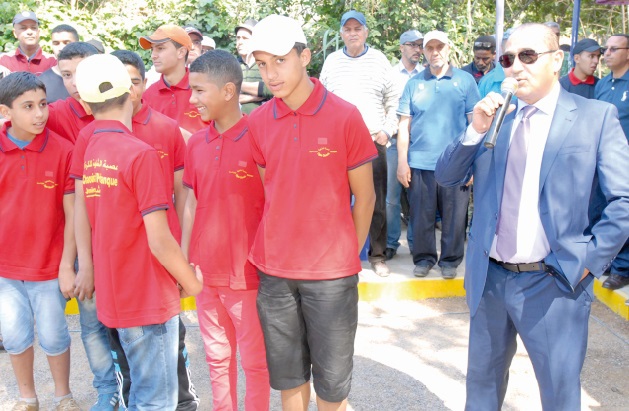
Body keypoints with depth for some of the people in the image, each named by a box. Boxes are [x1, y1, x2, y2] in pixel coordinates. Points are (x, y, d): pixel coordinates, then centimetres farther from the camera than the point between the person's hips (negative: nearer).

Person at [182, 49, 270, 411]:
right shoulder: (195, 143, 4)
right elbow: (192, 204, 11)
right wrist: (184, 260, 8)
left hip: (248, 273, -5)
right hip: (206, 272, 5)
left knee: (255, 361, 10)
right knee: (218, 357, 19)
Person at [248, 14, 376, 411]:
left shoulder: (346, 116, -10)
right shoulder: (258, 121, 0)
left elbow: (364, 196, -3)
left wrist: (349, 257, 1)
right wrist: (271, 249, 5)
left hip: (332, 272, -3)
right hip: (273, 269, 3)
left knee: (332, 377, 11)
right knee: (287, 370, 17)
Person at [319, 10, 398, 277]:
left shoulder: (379, 60, 6)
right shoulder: (331, 62, 9)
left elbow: (393, 100, 9)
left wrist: (387, 130, 0)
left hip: (373, 140, -1)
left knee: (377, 202, 2)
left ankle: (377, 255, 13)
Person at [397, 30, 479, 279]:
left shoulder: (465, 80, 4)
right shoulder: (414, 83, 8)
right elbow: (404, 125, 7)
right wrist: (402, 161, 0)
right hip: (420, 162, 1)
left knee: (454, 216, 4)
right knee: (421, 215, 6)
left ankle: (450, 260, 19)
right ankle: (424, 258, 21)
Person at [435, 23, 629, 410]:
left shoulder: (596, 116, -6)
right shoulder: (494, 115, 5)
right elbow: (447, 176, 1)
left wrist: (589, 260, -13)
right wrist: (475, 131, -13)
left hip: (552, 284, -3)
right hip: (488, 278, 4)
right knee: (482, 378, 20)